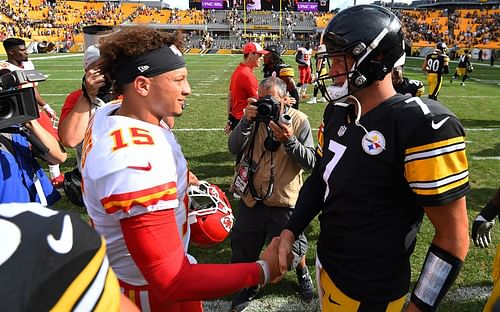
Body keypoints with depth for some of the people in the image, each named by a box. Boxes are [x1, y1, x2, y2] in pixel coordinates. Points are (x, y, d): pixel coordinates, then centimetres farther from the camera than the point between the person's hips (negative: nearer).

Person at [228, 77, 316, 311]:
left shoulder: (299, 120, -10)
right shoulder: (255, 115, -5)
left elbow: (310, 162, -13)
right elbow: (234, 148, -14)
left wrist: (290, 140, -28)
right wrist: (246, 121, -27)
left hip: (285, 199, -2)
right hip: (252, 196, 2)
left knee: (293, 247, 16)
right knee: (244, 248, 17)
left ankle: (302, 272, 50)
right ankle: (249, 285, 45)